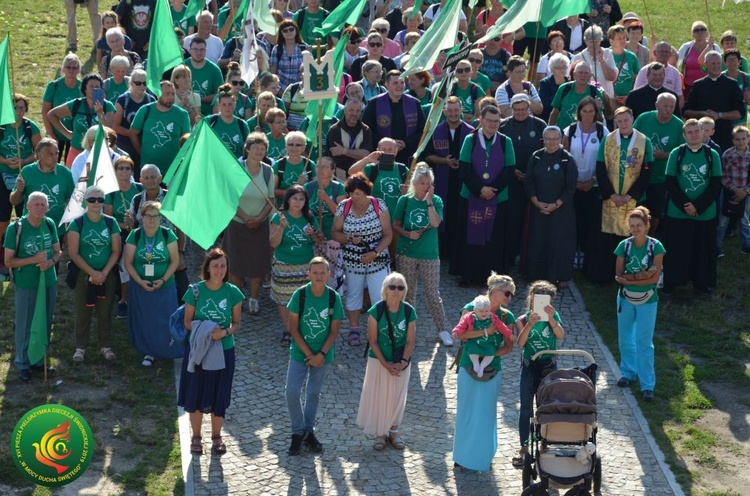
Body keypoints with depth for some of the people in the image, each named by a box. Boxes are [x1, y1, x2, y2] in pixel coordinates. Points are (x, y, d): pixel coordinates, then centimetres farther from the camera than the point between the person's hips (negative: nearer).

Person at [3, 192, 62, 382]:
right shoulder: (15, 228, -16)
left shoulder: (50, 224, -3)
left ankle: (39, 359, 32)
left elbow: (58, 251, 7)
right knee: (25, 326, 7)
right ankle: (23, 364, 22)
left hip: (49, 283, 4)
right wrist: (34, 259, -24)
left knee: (45, 324, 15)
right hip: (26, 285, -4)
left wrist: (51, 262, -16)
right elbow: (8, 261, -12)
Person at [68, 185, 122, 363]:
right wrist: (93, 273, -15)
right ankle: (81, 347, 16)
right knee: (83, 312, 5)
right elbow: (73, 253, -9)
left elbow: (116, 251, 0)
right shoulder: (77, 224, -5)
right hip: (83, 275, -2)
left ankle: (105, 345, 21)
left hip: (107, 275, 2)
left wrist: (104, 272, -12)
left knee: (105, 312, 8)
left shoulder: (111, 223, 1)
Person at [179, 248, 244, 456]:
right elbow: (187, 322, -3)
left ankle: (216, 437, 27)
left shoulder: (233, 292, -6)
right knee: (196, 394, 7)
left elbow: (237, 323, 0)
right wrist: (204, 330, -22)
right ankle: (196, 437, 24)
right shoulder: (196, 291, -9)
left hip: (224, 350, 1)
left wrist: (225, 332, -21)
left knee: (219, 395, 9)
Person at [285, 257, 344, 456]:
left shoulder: (334, 298, -11)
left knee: (314, 394, 12)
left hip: (323, 355, 1)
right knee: (292, 392, -5)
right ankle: (298, 432, 12)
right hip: (300, 353, -1)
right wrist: (308, 354, -13)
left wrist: (321, 354, -14)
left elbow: (334, 332, -5)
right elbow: (293, 329, -10)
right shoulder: (300, 295, -14)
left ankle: (309, 432, 27)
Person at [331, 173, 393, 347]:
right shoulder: (343, 207, -6)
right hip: (352, 260, 2)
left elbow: (388, 235, -8)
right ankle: (354, 330, 32)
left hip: (377, 260, -2)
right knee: (353, 294, 16)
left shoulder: (379, 206, -10)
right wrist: (349, 239, -19)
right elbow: (334, 233, 0)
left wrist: (375, 252, -19)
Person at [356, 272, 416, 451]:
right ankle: (380, 433, 21)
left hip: (401, 363, 2)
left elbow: (410, 341, -5)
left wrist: (403, 362, -16)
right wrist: (385, 364, -16)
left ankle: (393, 431, 30)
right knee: (378, 397, 5)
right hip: (379, 361, -1)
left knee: (397, 396, 11)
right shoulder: (376, 310, -15)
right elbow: (372, 340, -12)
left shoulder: (409, 312, -10)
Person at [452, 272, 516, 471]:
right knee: (466, 412, 6)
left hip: (492, 371, 2)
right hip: (468, 368, -2)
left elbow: (509, 346, 0)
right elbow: (460, 334, -21)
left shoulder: (507, 316, -1)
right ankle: (462, 456, 17)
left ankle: (483, 456, 22)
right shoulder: (472, 308, -9)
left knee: (486, 414, 8)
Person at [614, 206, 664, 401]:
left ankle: (647, 385, 0)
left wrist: (629, 279, -19)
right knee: (625, 339, 15)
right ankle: (628, 373, 36)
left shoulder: (656, 246, -13)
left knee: (644, 343, -5)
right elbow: (618, 276, -8)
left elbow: (655, 278, -17)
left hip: (647, 300, -3)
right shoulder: (624, 246, -7)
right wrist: (639, 276, -23)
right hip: (625, 299, 3)